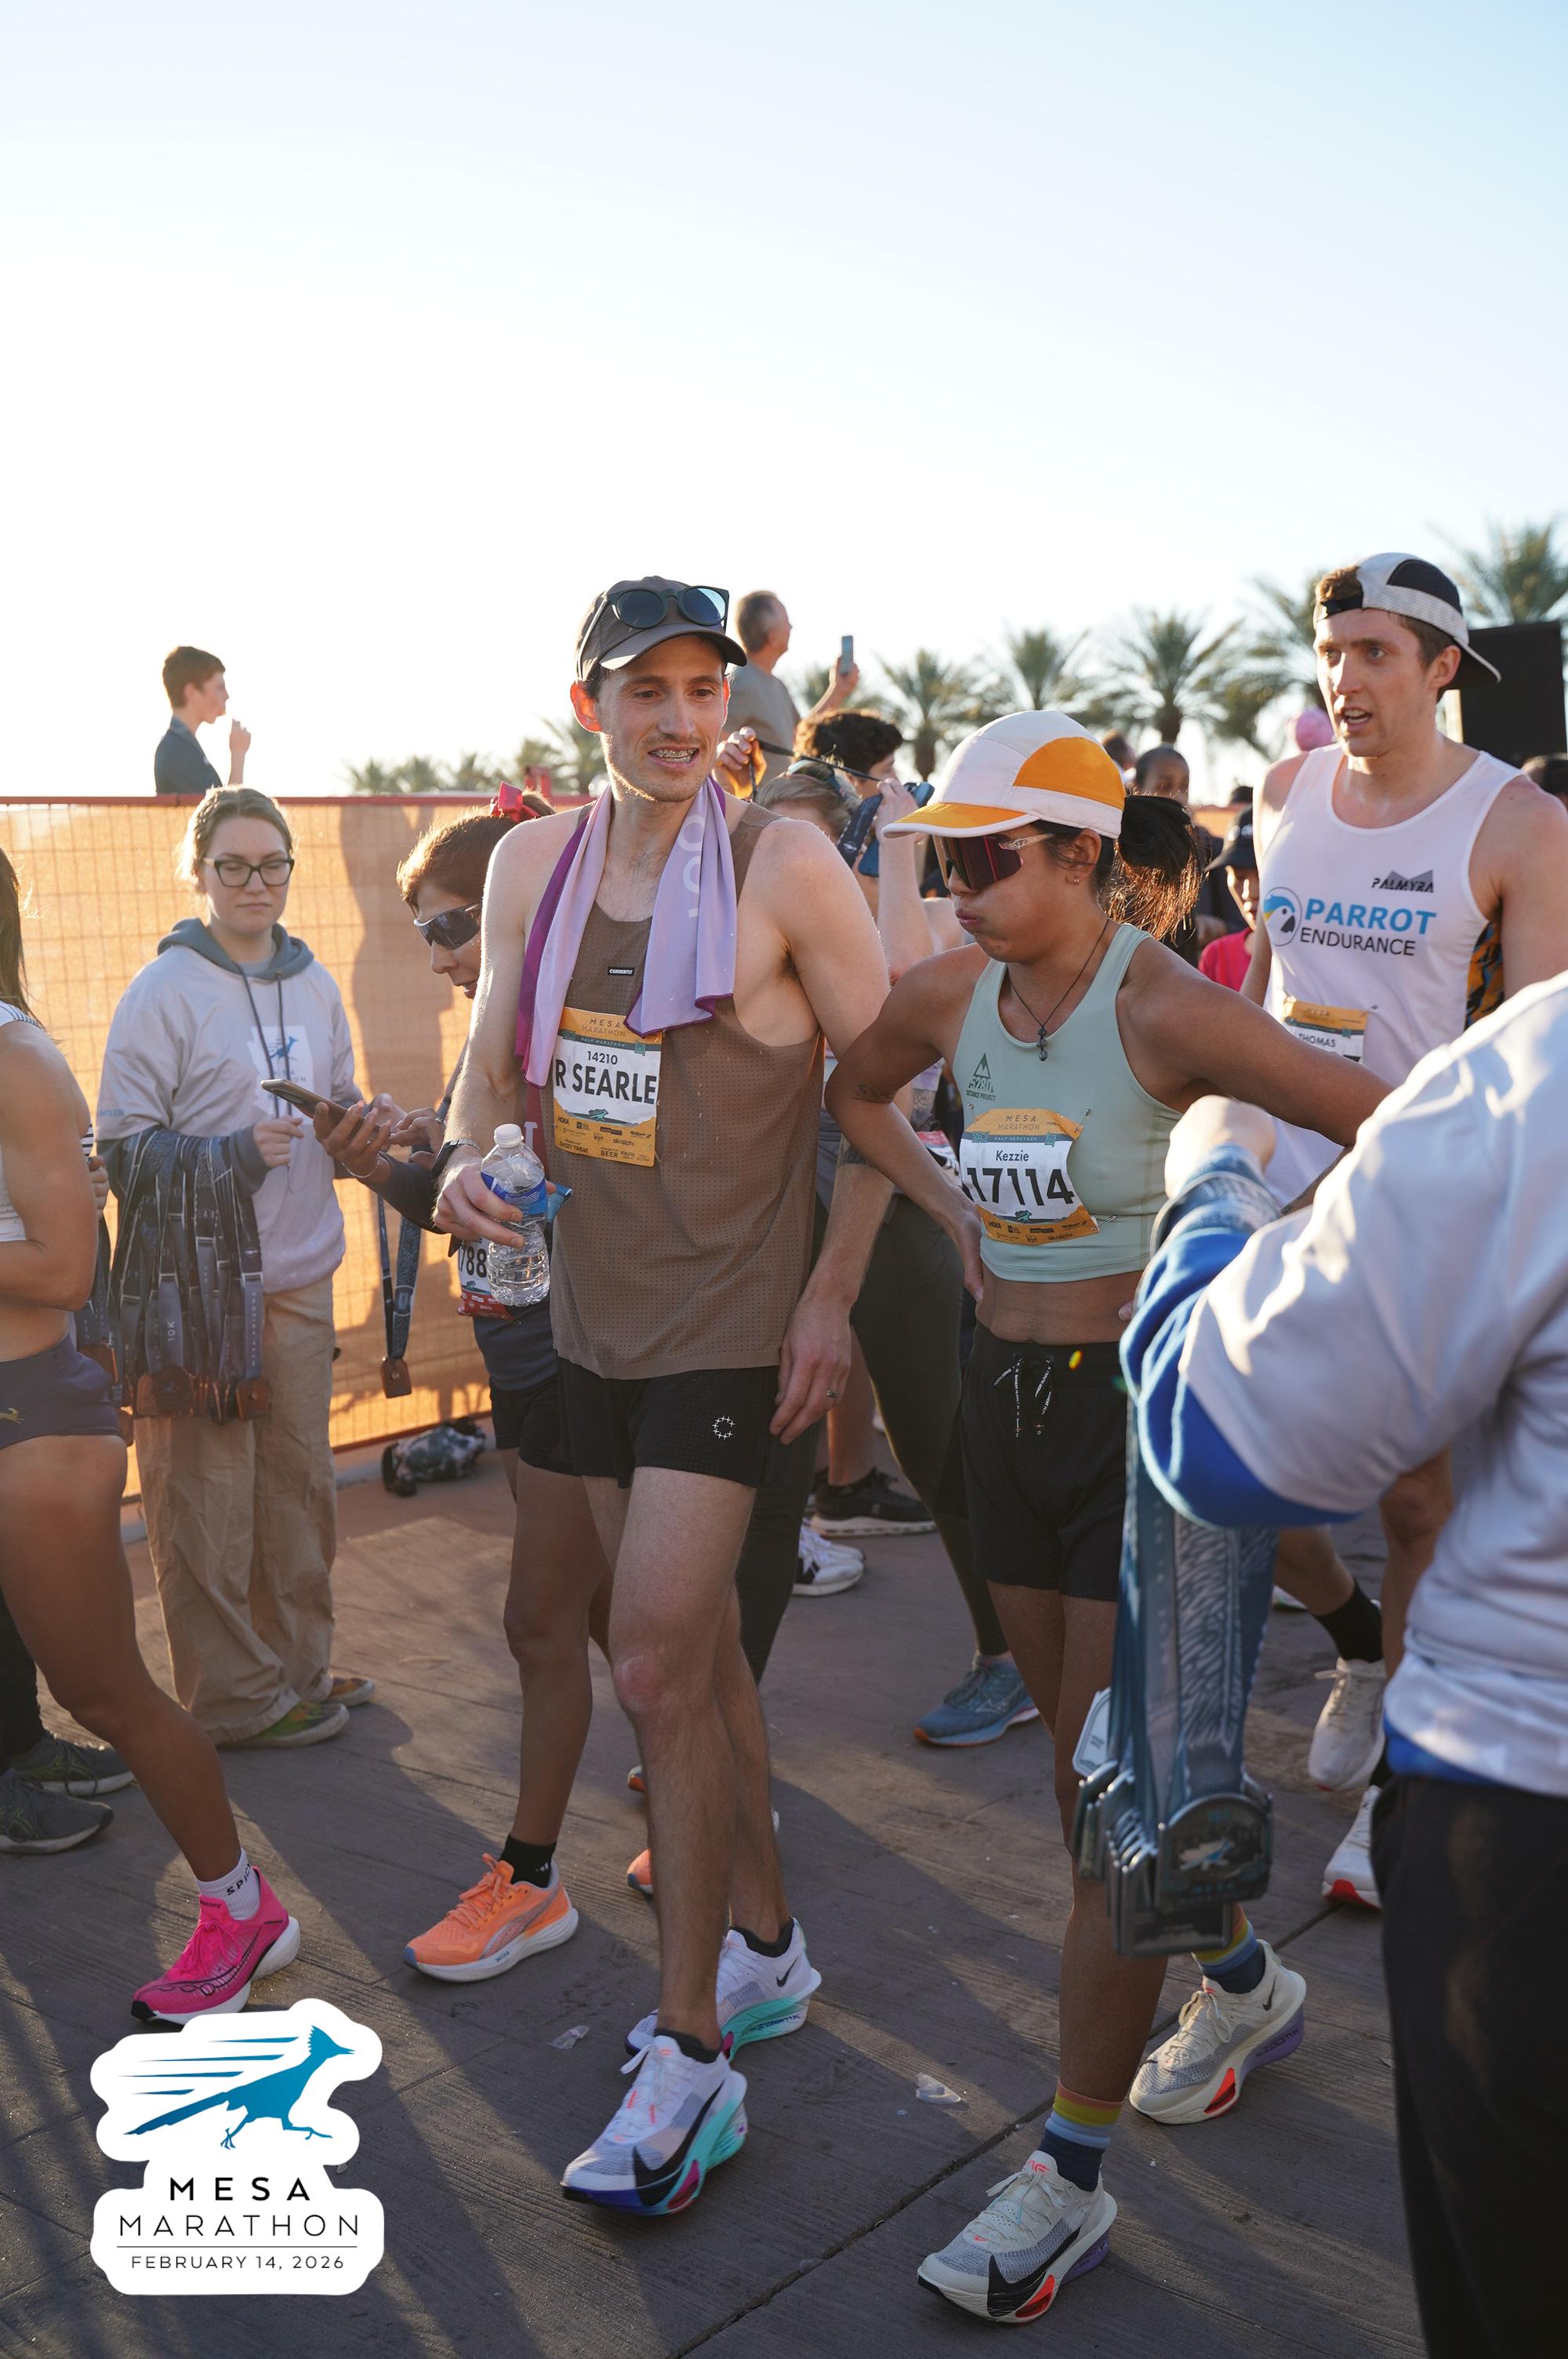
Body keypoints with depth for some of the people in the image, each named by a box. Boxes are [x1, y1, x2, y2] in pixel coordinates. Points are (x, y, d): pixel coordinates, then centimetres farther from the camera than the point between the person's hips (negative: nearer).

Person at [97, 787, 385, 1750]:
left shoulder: (313, 983, 11)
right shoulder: (164, 991, -8)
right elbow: (125, 1147, -9)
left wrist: (370, 1123, 0)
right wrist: (235, 1153, -22)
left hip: (300, 1275, 6)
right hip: (200, 1280, -6)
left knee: (300, 1478, 14)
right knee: (208, 1498, 1)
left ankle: (299, 1664, 29)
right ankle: (235, 1698, 14)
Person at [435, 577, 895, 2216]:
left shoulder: (783, 864, -11)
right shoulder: (534, 863, 4)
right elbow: (493, 1052, 14)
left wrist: (834, 1292, -12)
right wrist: (468, 1156, -8)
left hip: (733, 1323, -6)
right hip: (592, 1315, 6)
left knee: (657, 1667, -8)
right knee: (696, 1648, 17)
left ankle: (692, 2055, 8)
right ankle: (767, 1944, 37)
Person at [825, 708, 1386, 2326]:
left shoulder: (1161, 1006, -17)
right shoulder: (947, 996, 1)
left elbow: (1389, 1131, -18)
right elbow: (855, 1094, 21)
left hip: (1149, 1401, -7)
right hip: (1008, 1392, 7)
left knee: (1114, 1797, 0)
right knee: (1088, 1757, 19)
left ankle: (1069, 2176, 13)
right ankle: (1248, 1981, 44)